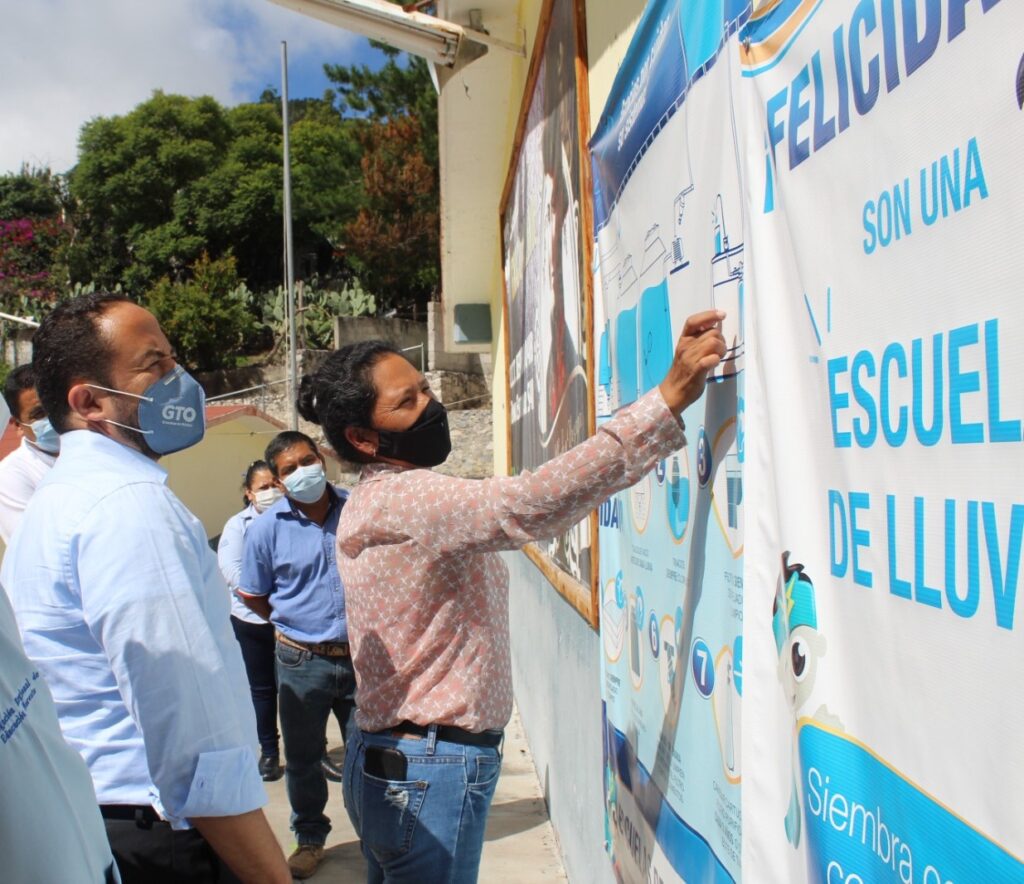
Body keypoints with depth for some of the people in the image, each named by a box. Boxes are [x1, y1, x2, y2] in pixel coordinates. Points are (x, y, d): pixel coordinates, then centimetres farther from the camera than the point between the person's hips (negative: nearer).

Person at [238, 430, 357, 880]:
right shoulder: (267, 527, -8)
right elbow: (253, 595, 4)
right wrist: (296, 626, 6)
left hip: (361, 656, 1)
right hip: (302, 661, 0)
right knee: (302, 756, 14)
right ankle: (310, 838, 34)